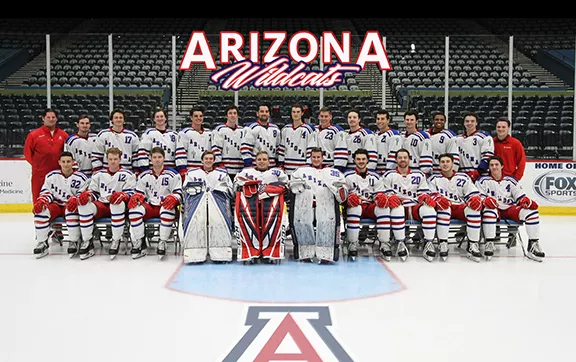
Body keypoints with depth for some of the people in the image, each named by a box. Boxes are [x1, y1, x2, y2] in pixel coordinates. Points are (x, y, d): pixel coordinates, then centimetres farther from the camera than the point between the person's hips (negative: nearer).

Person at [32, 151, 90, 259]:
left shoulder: (81, 177, -2)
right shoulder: (51, 176, 7)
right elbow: (46, 192, 7)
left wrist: (76, 199, -29)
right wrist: (41, 201, -15)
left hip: (70, 206, -3)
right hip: (55, 205, 3)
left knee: (72, 210, -39)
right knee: (41, 211, -28)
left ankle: (74, 242, -22)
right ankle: (42, 243, -12)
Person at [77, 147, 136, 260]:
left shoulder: (127, 174, 7)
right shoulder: (98, 174, 20)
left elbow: (130, 193, -2)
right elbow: (93, 192, 19)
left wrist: (122, 195, -26)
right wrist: (87, 194, -6)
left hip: (118, 206, -3)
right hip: (101, 206, 4)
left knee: (118, 203, -41)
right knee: (84, 205, -28)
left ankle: (116, 241, -27)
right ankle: (87, 242, -18)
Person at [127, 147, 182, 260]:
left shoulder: (173, 174, 0)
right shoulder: (144, 175, 12)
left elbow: (179, 194, -4)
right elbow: (139, 193, 14)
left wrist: (173, 198, -27)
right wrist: (136, 197, -11)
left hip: (166, 206, -3)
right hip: (149, 206, 3)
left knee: (168, 210, -39)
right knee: (134, 209, -26)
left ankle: (162, 243, -28)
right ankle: (140, 243, -18)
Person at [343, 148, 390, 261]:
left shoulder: (374, 176, 17)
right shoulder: (348, 176, 7)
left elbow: (379, 193, 15)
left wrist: (381, 197, -9)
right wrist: (349, 197, -22)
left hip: (370, 207, 3)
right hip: (354, 205, -3)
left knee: (384, 208, -29)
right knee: (355, 207, -39)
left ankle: (384, 244, -26)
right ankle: (352, 245, -35)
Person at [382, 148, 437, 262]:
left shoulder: (419, 175, 19)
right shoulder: (389, 175, 13)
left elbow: (424, 192, 16)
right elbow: (385, 193, 8)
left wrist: (426, 197, -8)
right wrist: (390, 197, -16)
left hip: (415, 207, 2)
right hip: (398, 206, -2)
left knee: (429, 209, -33)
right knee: (397, 209, -40)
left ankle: (428, 244, -26)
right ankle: (401, 244, -30)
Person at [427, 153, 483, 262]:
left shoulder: (463, 177, 16)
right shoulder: (434, 178, 13)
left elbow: (473, 193, 10)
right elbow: (430, 195, 1)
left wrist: (476, 199, -14)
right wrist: (438, 199, -23)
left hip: (460, 208, 2)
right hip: (443, 209, -1)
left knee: (474, 209, -30)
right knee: (444, 207, -38)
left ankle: (473, 245, -28)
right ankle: (442, 244, -34)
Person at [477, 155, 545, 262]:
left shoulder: (511, 180, 14)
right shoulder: (483, 180, 5)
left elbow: (520, 196, 14)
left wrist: (526, 201, -9)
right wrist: (485, 200, -25)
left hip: (510, 208, 3)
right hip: (494, 208, -3)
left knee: (532, 212, -21)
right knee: (489, 212, -41)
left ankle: (533, 245, -17)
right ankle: (489, 244, -34)